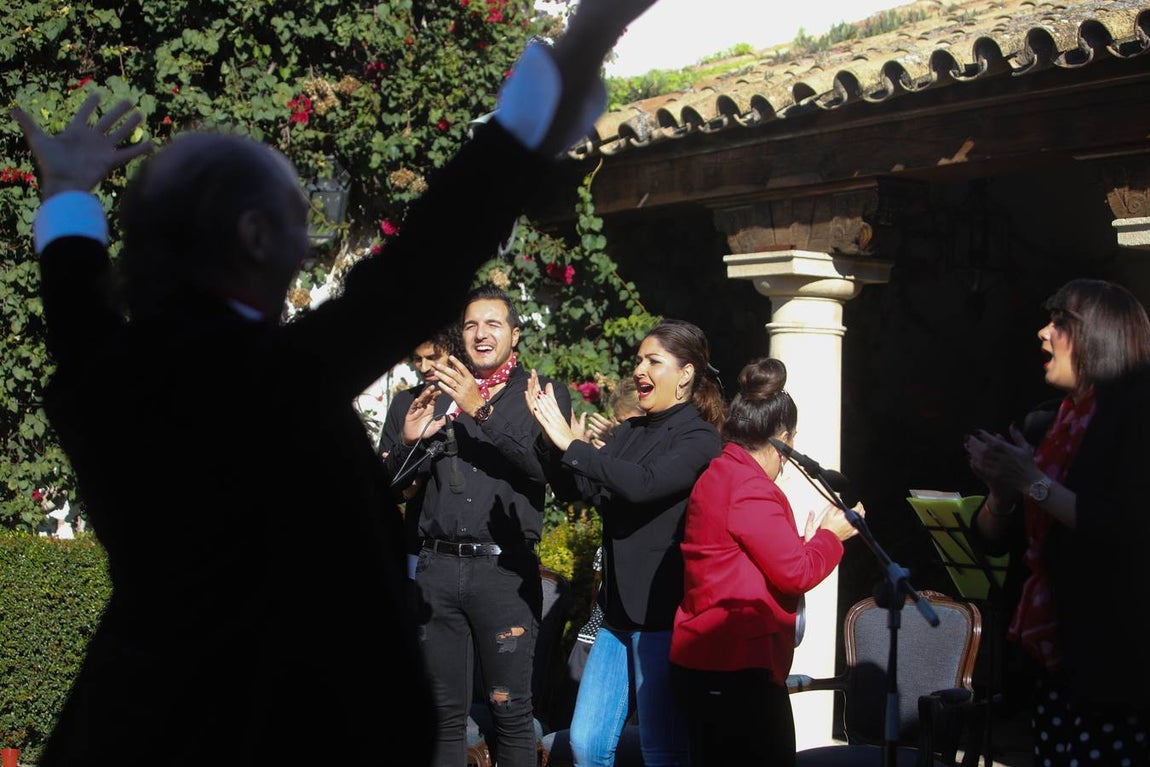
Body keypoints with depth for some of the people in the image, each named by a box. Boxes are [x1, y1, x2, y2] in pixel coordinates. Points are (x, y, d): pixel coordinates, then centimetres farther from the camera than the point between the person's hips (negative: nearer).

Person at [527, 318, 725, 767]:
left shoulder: (699, 439, -7)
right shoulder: (629, 433, 14)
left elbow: (643, 483, -24)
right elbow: (573, 487, 8)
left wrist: (570, 444, -23)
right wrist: (549, 432, -7)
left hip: (664, 613, -7)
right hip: (619, 611, 7)